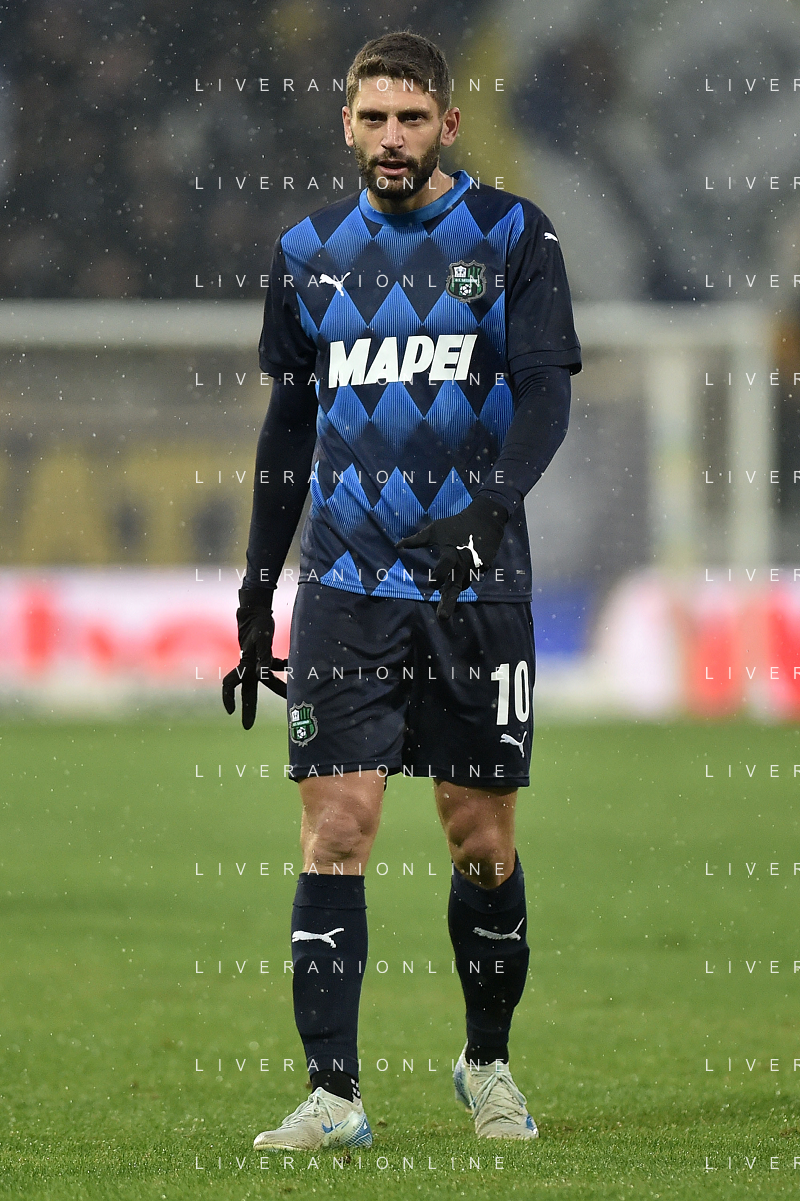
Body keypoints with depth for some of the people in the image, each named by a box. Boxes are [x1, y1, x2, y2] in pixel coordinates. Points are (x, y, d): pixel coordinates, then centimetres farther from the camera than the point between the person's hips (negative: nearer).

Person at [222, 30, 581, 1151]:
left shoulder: (512, 235, 0)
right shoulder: (309, 252, 9)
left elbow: (547, 388, -9)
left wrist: (490, 506, -27)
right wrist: (256, 590, 15)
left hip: (477, 585, -2)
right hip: (345, 586, 2)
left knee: (482, 839, 5)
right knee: (336, 828, -8)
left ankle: (488, 1062, 25)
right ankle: (333, 1094, -9)